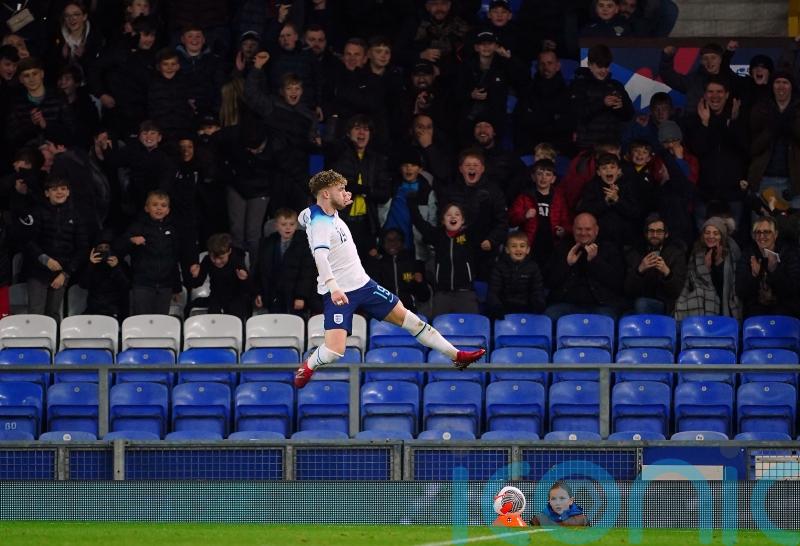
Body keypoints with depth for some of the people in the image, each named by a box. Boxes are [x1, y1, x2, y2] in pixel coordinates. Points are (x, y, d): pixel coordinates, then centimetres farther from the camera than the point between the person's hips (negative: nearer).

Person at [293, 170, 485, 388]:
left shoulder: (329, 213, 6)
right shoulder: (320, 223, -22)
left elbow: (304, 216, 30)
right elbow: (320, 256, -38)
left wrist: (340, 202, 24)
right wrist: (333, 286, -53)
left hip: (362, 284, 9)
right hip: (338, 293, -9)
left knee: (407, 317, 10)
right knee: (334, 351, -21)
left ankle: (455, 355, 18)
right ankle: (307, 366, 13)